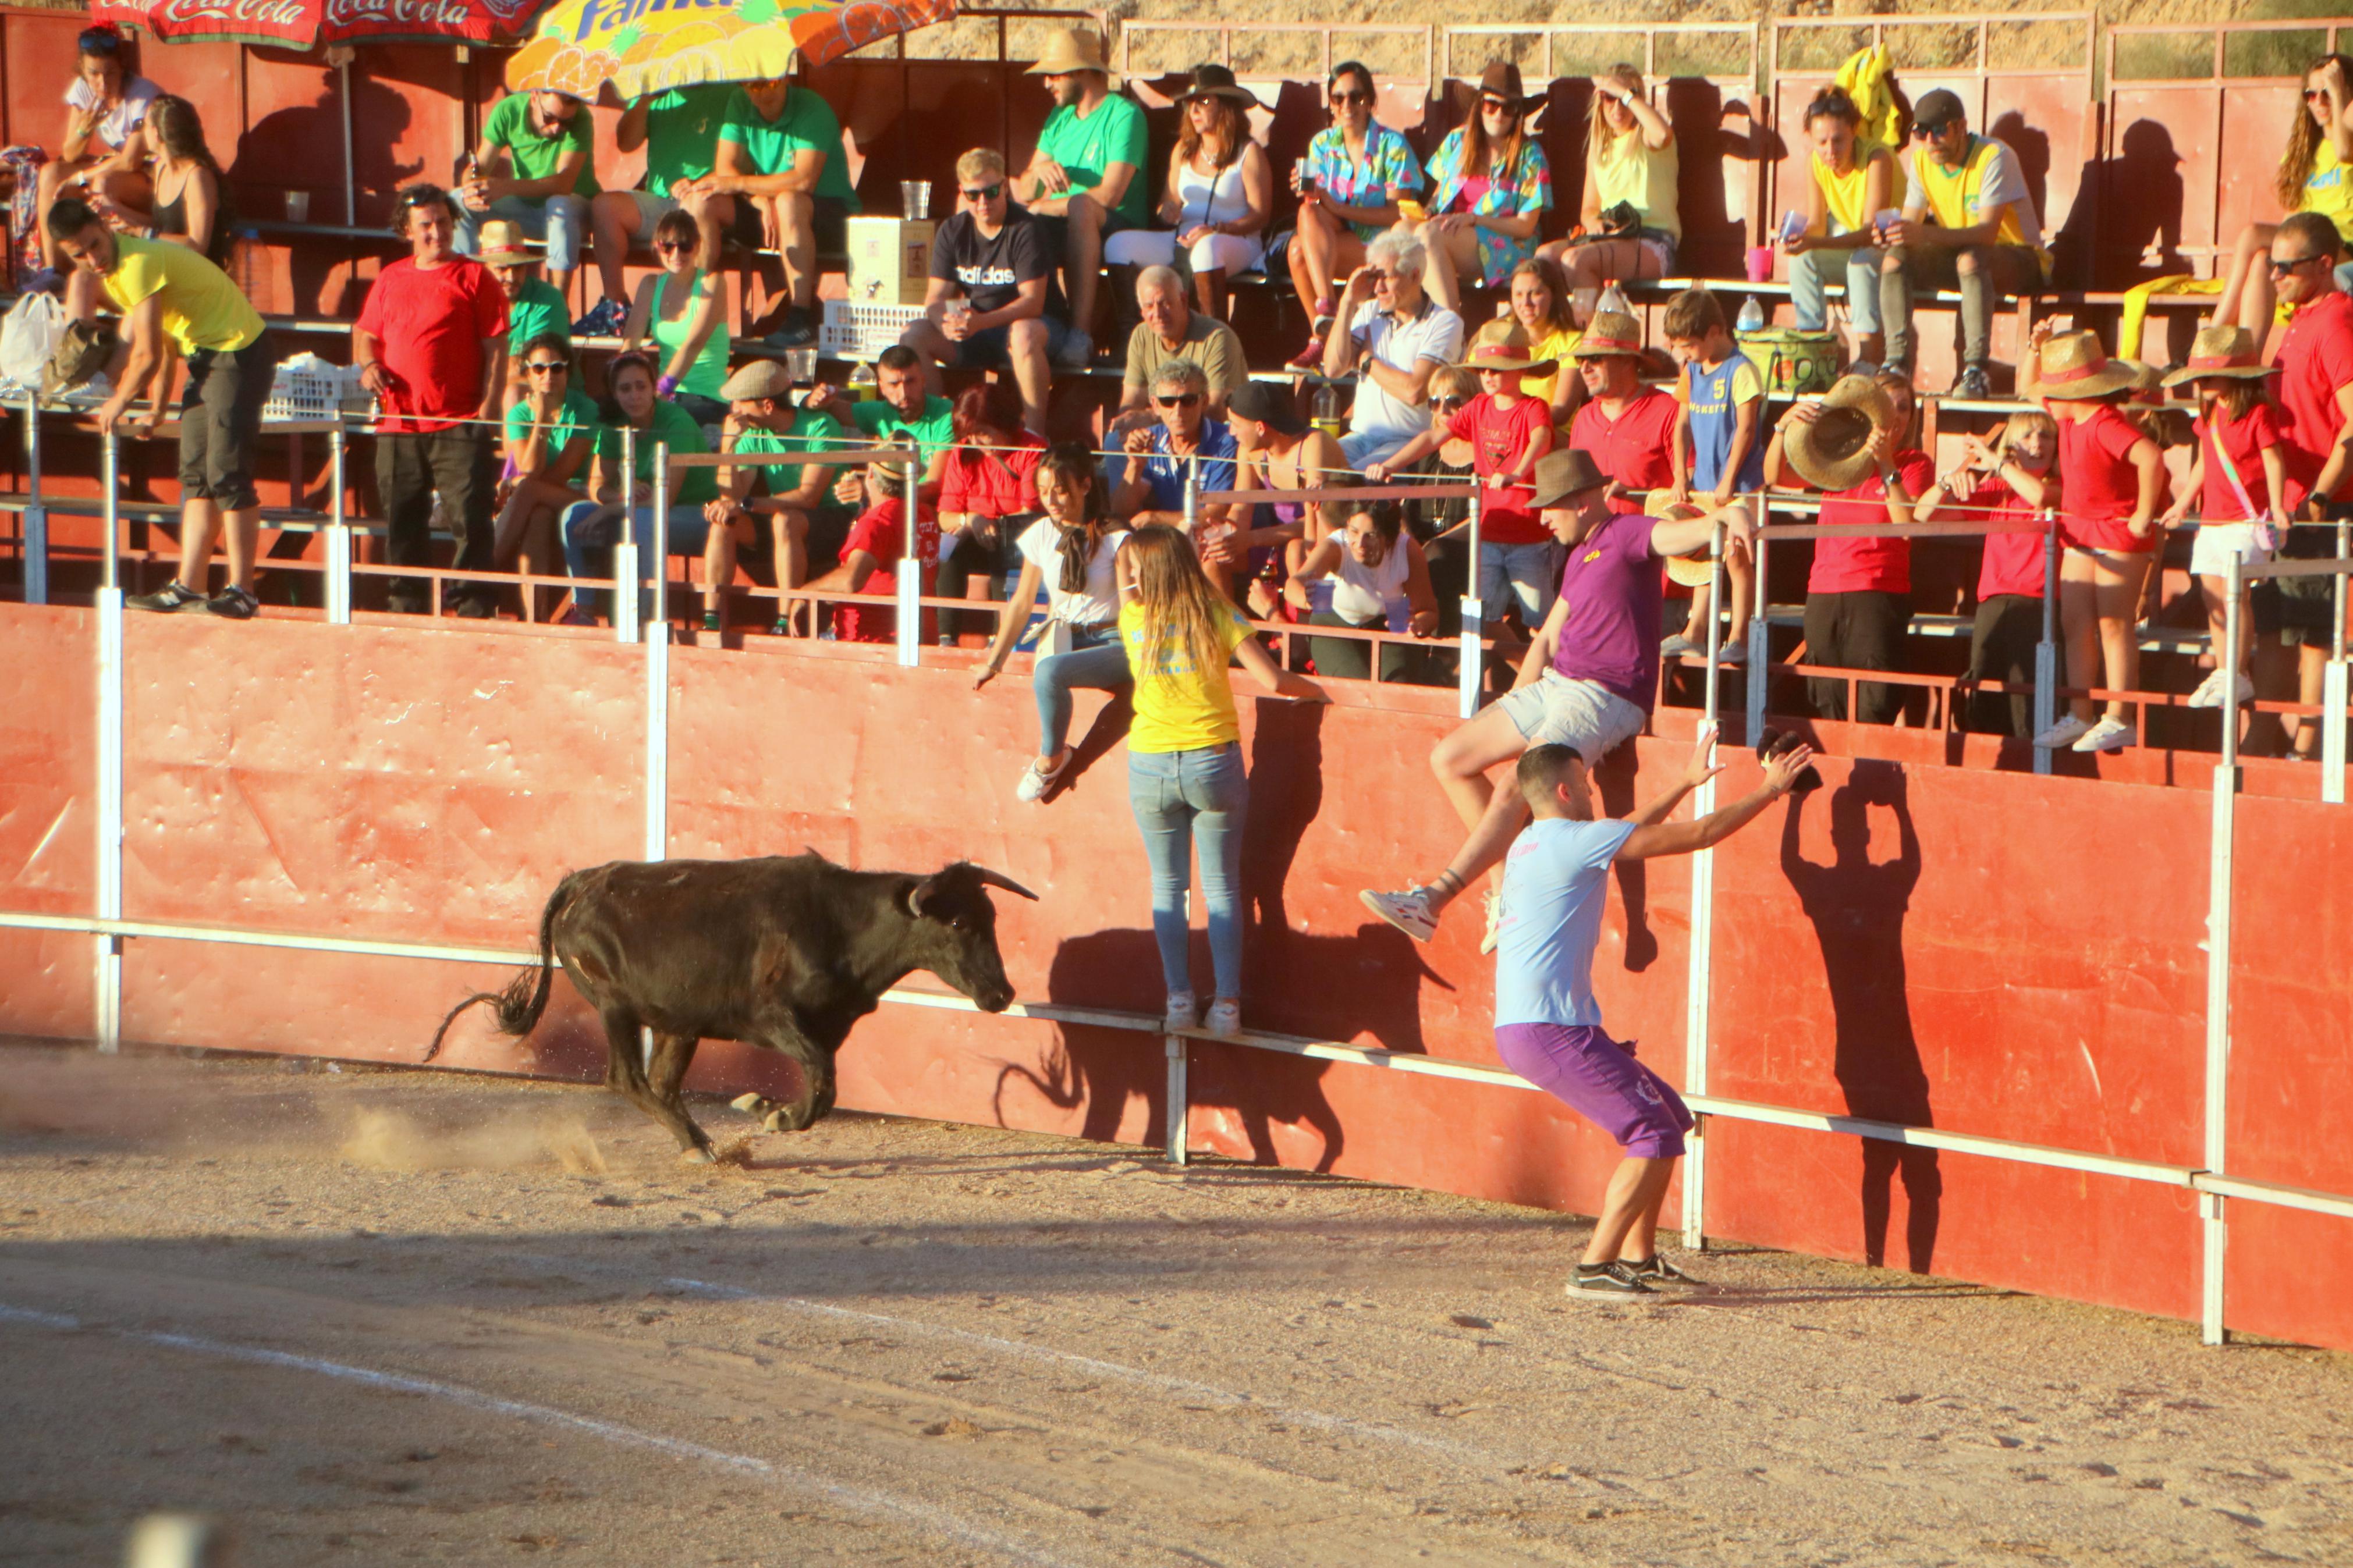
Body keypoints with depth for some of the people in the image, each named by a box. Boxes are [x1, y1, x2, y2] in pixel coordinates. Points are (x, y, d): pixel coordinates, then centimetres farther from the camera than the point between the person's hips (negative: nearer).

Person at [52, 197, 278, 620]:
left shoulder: (138, 263, -22)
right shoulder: (110, 271, 10)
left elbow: (148, 356, -18)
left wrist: (118, 403, -1)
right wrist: (157, 410, 23)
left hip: (240, 350, -10)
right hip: (205, 355, 10)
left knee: (226, 470, -13)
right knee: (196, 473, 7)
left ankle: (241, 591, -12)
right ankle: (188, 587, 7)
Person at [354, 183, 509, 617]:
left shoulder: (473, 278, 2)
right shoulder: (390, 280, 15)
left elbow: (496, 349, -1)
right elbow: (365, 333, 25)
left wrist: (489, 406, -10)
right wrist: (368, 363, 3)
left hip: (458, 423, -5)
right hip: (397, 423, 5)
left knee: (470, 517, -8)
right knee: (401, 521, 9)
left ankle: (474, 608, -5)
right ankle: (407, 605, 17)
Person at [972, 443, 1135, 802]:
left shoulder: (1114, 538, -8)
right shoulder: (1041, 536, 6)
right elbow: (1022, 602, 13)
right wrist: (994, 662, 10)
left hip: (1110, 642, -4)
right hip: (1062, 637, 4)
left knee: (1051, 671, -35)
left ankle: (1050, 759, -12)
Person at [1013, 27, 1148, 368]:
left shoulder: (1124, 115, -7)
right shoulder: (1060, 118, 17)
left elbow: (1110, 196, -18)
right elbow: (1024, 192, 11)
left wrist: (1042, 206, -12)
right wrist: (1039, 171, -13)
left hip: (1116, 231, -7)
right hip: (1064, 231, 7)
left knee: (1081, 205, -40)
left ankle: (1080, 336, -46)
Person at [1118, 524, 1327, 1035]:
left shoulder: (1134, 619, -2)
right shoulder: (1217, 615, -5)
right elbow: (1273, 680, -7)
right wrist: (1316, 690, 7)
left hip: (1151, 766, 1)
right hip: (1213, 761, -1)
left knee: (1167, 887, 11)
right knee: (1222, 888, 6)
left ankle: (1179, 998, 4)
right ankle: (1227, 1003, 2)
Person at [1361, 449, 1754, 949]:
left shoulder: (1627, 536, -8)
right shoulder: (1580, 556, 21)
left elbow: (1684, 534, -27)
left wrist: (1733, 518, -50)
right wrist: (1512, 717, 21)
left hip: (1605, 699, -10)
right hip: (1553, 685, 10)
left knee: (1512, 792, -24)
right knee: (1450, 759, 8)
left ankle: (1430, 902, -25)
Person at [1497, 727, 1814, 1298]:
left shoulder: (1530, 844, 18)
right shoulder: (1577, 840, -10)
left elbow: (1629, 834, 38)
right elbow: (1700, 834, -6)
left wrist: (1685, 784, 44)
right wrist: (1770, 790, 5)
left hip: (1519, 1029, 10)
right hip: (1550, 1030, -10)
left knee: (1669, 1118, 17)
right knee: (1655, 1136, -10)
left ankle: (1637, 1256, 19)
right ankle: (1594, 1268, -12)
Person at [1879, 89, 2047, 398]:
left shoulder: (1994, 156, -21)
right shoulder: (1922, 160, 0)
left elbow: (1987, 232, -31)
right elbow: (1911, 221, -3)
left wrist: (1926, 235, -45)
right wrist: (1892, 232, -29)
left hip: (2019, 259, -6)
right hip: (1959, 254, 6)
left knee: (1970, 259, -40)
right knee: (1894, 258, -18)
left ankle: (1976, 372, -40)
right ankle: (1897, 363, -21)